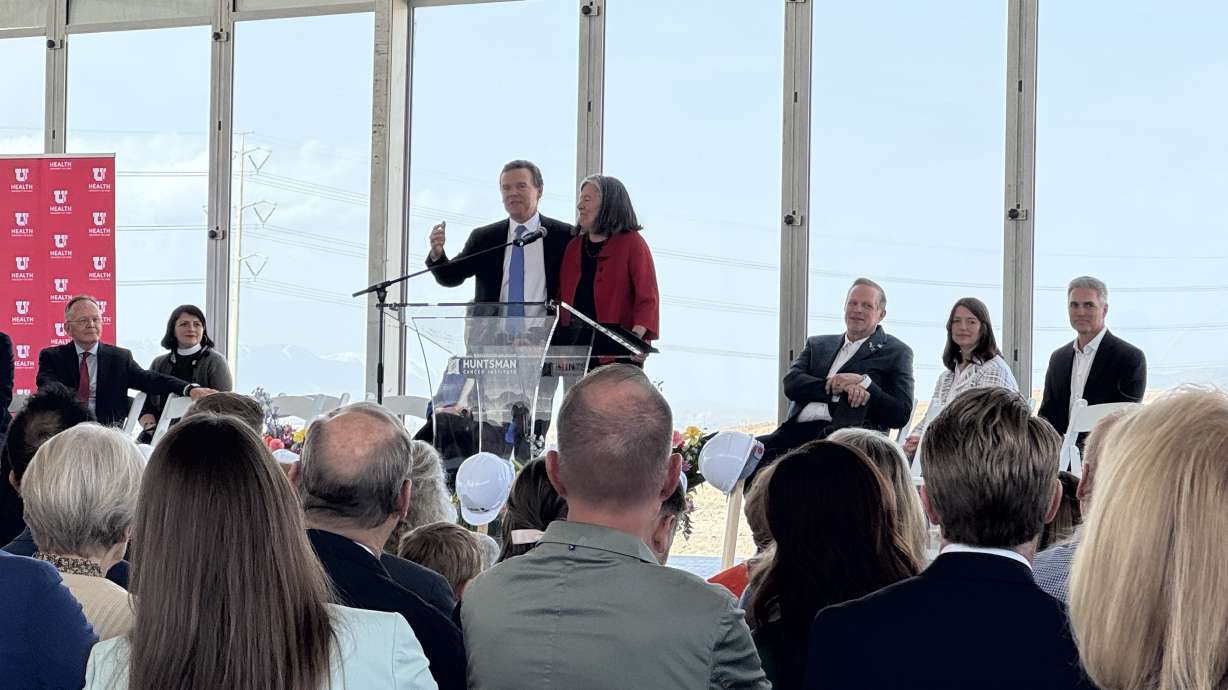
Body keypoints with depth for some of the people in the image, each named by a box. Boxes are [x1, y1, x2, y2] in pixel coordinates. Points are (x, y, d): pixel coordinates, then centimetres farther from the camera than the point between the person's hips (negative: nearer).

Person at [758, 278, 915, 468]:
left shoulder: (896, 352, 15)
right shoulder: (818, 345, 28)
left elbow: (901, 416, 5)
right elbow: (791, 383, 8)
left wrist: (864, 382, -7)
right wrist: (837, 387, -8)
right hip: (797, 430, 4)